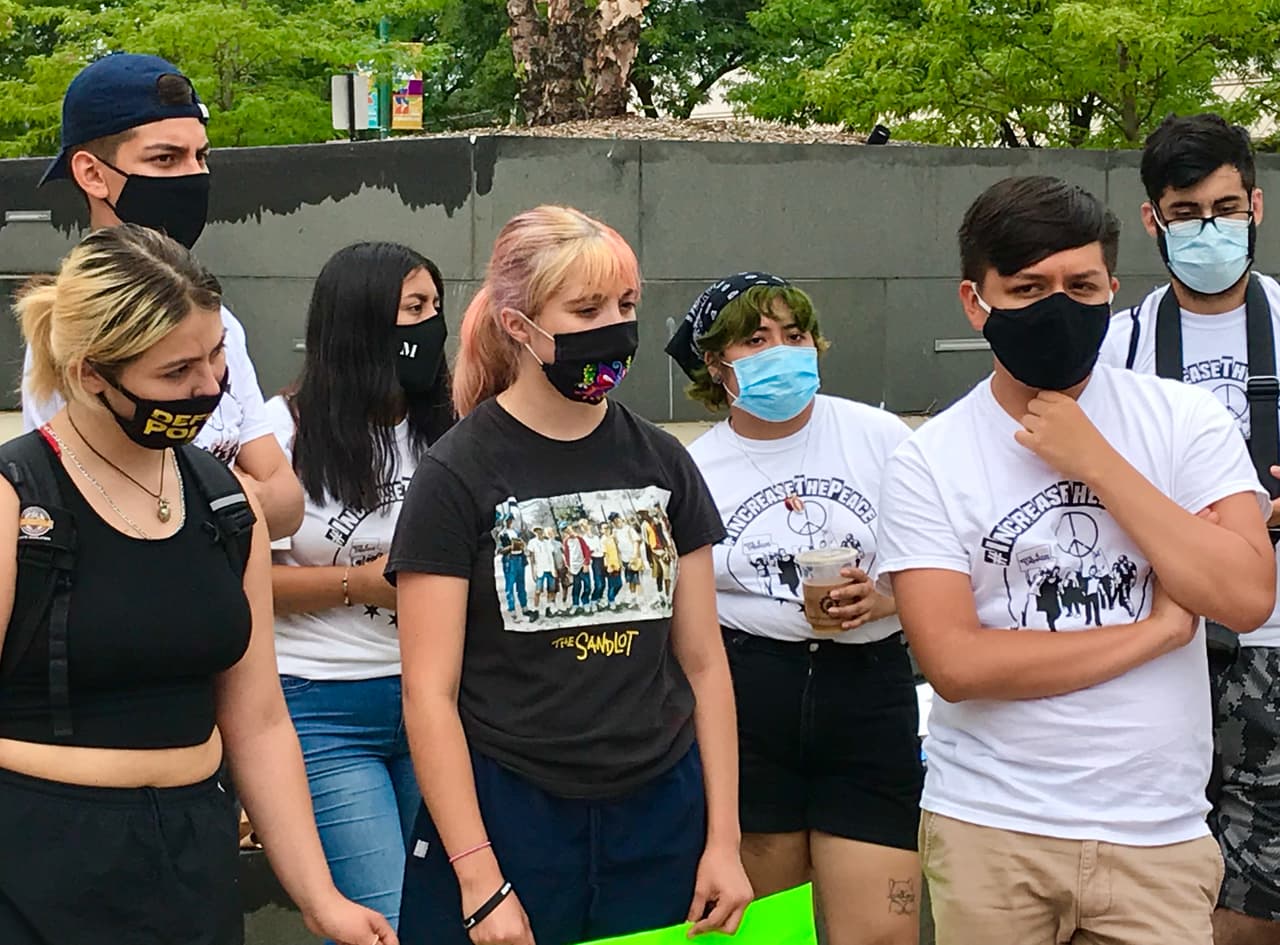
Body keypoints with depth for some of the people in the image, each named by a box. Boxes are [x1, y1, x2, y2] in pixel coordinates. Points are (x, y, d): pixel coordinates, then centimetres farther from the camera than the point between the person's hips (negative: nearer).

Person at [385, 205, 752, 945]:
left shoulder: (663, 464, 5)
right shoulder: (459, 476, -7)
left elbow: (702, 662, 8)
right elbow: (430, 692, -9)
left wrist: (724, 840, 3)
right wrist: (480, 881, -13)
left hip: (660, 821, 4)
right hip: (509, 821, -3)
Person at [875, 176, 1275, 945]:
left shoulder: (1186, 420, -1)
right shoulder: (928, 461, -5)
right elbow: (955, 664, -14)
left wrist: (1094, 461, -15)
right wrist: (1159, 628, -12)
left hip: (1158, 836, 1)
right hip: (988, 830, 0)